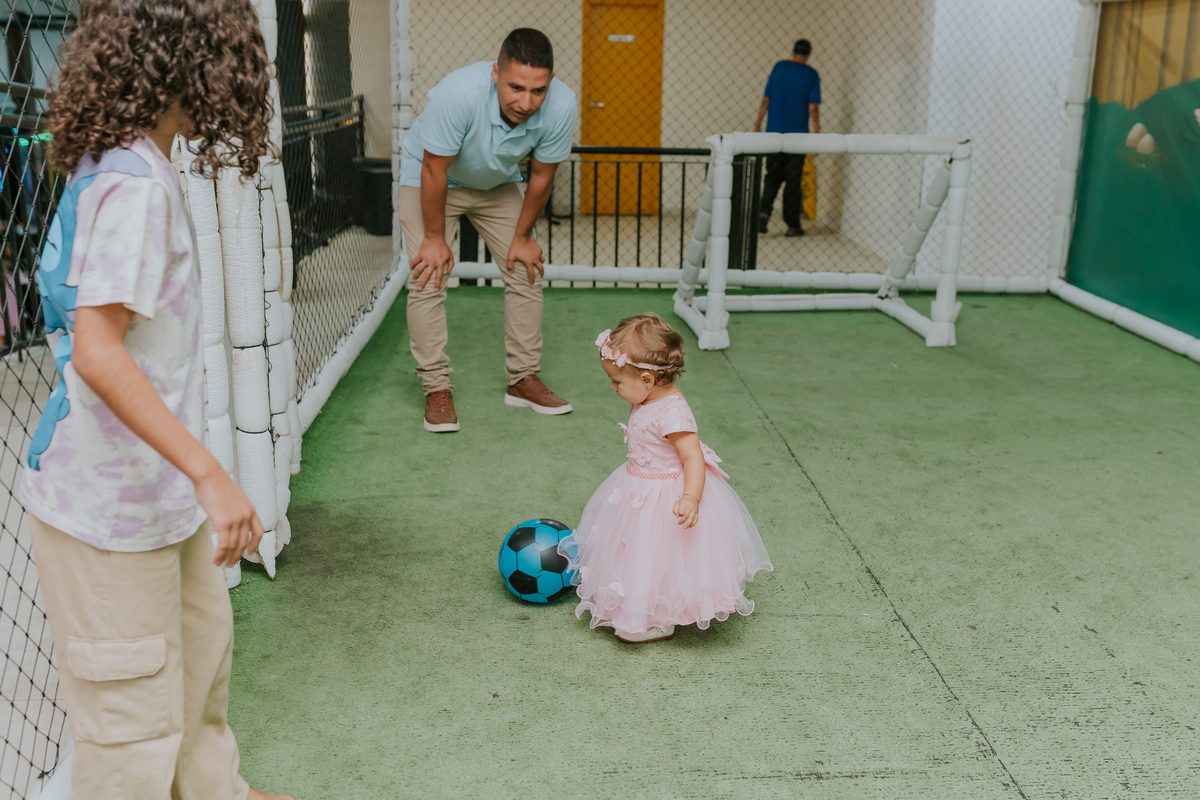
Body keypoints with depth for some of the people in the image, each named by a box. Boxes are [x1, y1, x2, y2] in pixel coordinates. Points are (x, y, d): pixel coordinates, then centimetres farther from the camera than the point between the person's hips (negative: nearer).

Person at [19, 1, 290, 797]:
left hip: (154, 486, 10)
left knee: (201, 646, 27)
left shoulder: (111, 165, 7)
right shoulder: (134, 184, -23)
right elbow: (97, 353, -29)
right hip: (112, 502, -10)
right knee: (136, 715, 5)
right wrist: (210, 474, -31)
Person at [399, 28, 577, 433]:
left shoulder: (561, 105, -30)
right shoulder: (459, 92, -41)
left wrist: (522, 237, -4)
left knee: (526, 273, 0)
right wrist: (435, 238, -19)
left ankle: (523, 379, 12)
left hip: (498, 183, 4)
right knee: (427, 280, -13)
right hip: (428, 175, -3)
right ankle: (436, 388, -2)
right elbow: (434, 170, -28)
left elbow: (541, 176, -13)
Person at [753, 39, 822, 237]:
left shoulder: (779, 67, 3)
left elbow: (766, 99, 3)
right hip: (798, 134, -2)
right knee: (793, 180, 4)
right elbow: (813, 108, -8)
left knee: (773, 175, 12)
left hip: (774, 132, 2)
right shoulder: (812, 75, -3)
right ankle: (792, 225, 7)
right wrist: (817, 133, -3)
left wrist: (758, 122, 10)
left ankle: (764, 211, -9)